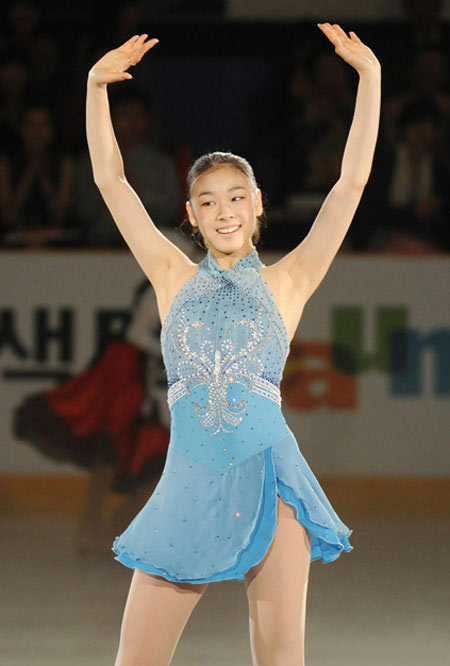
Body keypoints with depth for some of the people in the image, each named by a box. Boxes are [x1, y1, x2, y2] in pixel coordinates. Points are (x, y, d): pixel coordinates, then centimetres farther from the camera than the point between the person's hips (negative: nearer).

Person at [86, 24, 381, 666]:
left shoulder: (286, 281, 8)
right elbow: (111, 181, 10)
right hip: (188, 484, 2)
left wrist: (370, 77, -1)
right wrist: (96, 88, 3)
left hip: (269, 474, -1)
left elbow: (352, 182, 3)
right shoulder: (174, 278, 12)